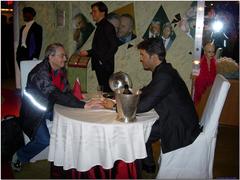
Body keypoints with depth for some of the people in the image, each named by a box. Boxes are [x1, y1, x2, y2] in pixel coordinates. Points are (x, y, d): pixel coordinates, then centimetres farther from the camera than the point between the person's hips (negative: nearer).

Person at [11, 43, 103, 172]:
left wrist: (78, 96, -24)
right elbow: (56, 96, -39)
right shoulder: (40, 73, -29)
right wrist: (84, 105, -44)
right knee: (44, 140, -20)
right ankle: (19, 157, 9)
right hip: (34, 111, -7)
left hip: (50, 107, 7)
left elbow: (66, 91, 0)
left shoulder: (61, 70, -3)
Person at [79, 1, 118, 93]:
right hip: (99, 66, 9)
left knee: (107, 90, -6)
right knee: (103, 89, 11)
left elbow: (114, 46, -16)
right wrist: (88, 52, 12)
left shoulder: (108, 27, -9)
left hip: (105, 66, -9)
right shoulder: (99, 27, 18)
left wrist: (102, 60, -18)